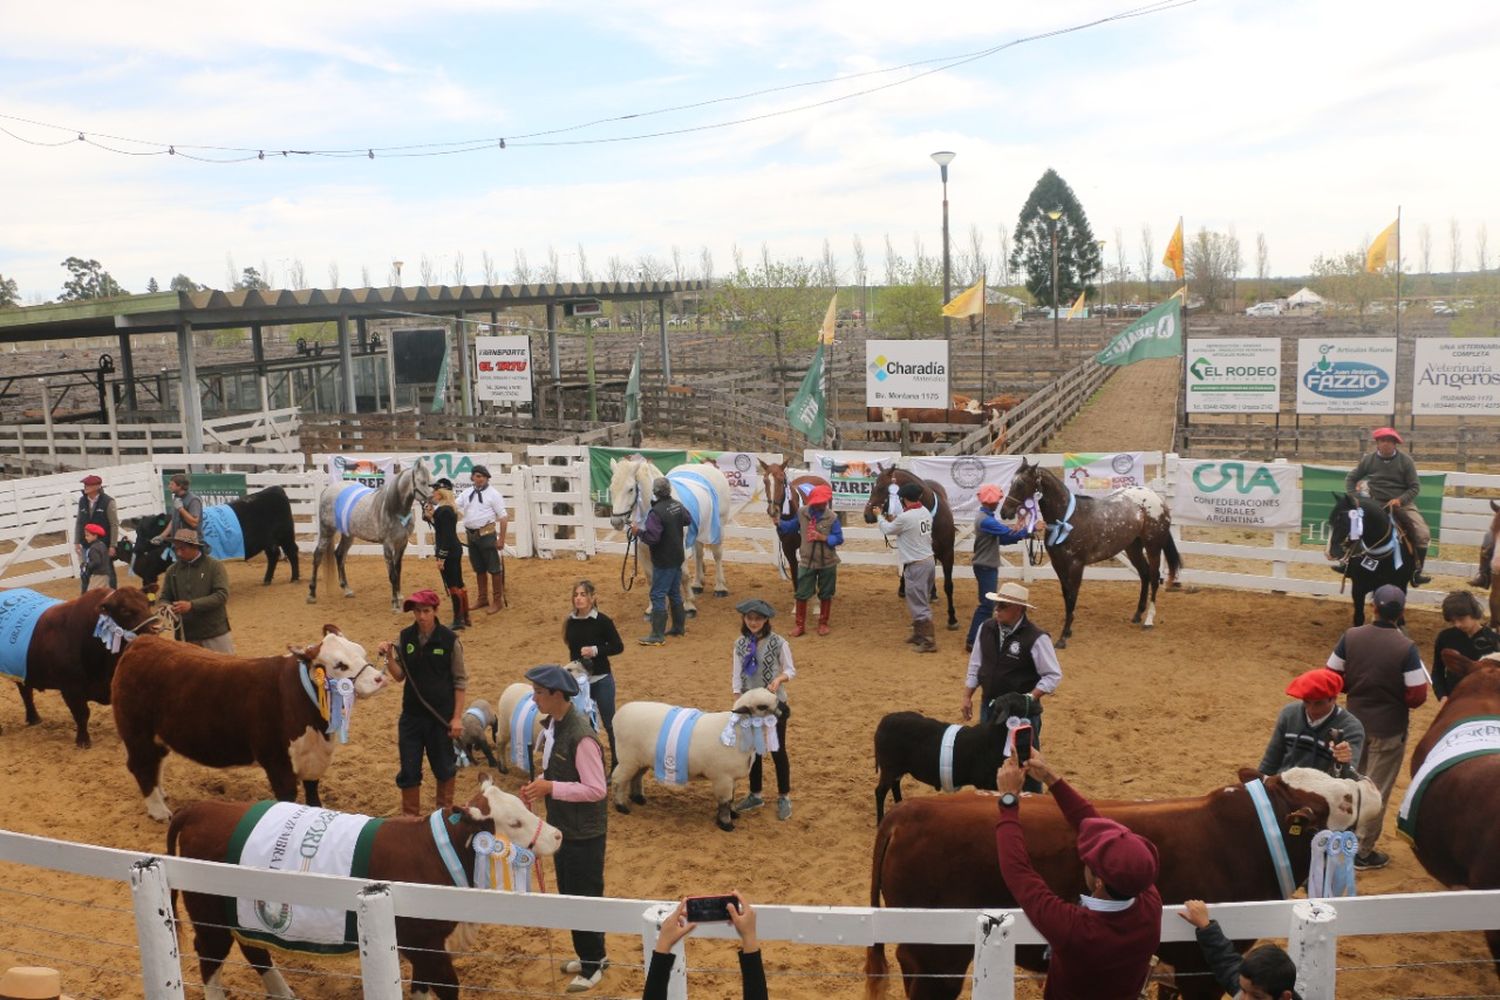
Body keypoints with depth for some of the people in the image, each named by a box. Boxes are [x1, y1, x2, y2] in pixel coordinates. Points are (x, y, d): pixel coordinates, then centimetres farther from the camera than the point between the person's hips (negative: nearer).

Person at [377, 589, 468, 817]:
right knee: (409, 770, 8)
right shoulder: (405, 637, -3)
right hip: (411, 715, 2)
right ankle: (410, 817, 25)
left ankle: (445, 812, 35)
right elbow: (400, 676, 2)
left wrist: (457, 717, -9)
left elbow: (460, 681, -6)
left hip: (441, 715, -2)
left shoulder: (450, 640, -11)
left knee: (444, 767, 13)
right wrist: (389, 657, -16)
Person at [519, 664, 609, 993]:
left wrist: (550, 788, -27)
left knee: (585, 897, 6)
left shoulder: (580, 736, -28)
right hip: (562, 826, 9)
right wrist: (538, 784, -3)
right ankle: (590, 954, 37)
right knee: (568, 894, 20)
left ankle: (593, 964, 24)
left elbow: (596, 789, -27)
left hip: (584, 832, -9)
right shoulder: (553, 725, 1)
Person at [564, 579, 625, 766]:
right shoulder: (571, 622, -1)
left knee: (609, 723, 5)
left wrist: (596, 650, -22)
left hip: (601, 680, -4)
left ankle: (617, 764, 17)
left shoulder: (602, 621, -13)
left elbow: (618, 647, -9)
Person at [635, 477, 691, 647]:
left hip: (663, 562, -8)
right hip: (678, 557, 8)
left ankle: (657, 636, -2)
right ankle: (679, 627, 31)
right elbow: (688, 520, 19)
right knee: (675, 593, 21)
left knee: (658, 596, -3)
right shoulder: (677, 506, 1)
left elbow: (651, 538, -27)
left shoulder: (656, 512, -24)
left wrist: (638, 531, -12)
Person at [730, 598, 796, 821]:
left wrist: (779, 679, -26)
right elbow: (737, 674, 1)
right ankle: (755, 795, 27)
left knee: (777, 751, 5)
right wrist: (738, 699, -8)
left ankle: (784, 797, 17)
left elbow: (790, 670, -6)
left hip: (774, 703, -4)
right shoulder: (740, 644, 0)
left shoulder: (778, 643, -12)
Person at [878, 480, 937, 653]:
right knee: (921, 601, 21)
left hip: (916, 566, -9)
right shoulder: (926, 512, 5)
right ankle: (919, 633, 33)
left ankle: (929, 642, -2)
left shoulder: (905, 517, -20)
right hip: (928, 561, 9)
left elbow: (888, 530, -2)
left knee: (919, 604, -3)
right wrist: (894, 520, 24)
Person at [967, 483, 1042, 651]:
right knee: (987, 604, -8)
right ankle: (972, 642, -5)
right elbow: (1009, 533, -23)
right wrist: (1032, 529, -15)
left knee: (988, 603, 15)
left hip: (988, 566, 10)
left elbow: (1002, 538, 13)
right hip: (985, 567, -10)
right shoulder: (985, 520, -22)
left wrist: (1021, 535, -1)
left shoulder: (988, 518, 12)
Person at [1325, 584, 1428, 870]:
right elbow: (1417, 696, -19)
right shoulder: (1406, 648, -20)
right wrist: (1395, 691, 2)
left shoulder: (1351, 637, -9)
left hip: (1355, 722, 4)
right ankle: (1363, 851, 17)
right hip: (1388, 729, -4)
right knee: (1376, 790, 9)